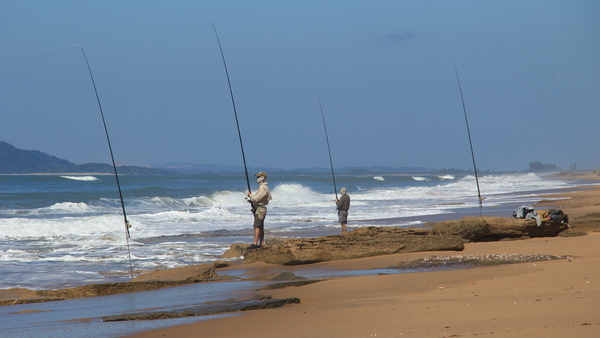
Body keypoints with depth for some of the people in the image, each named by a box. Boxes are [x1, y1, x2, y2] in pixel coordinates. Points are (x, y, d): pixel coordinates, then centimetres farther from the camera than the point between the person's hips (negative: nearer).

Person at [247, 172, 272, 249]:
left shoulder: (263, 188, -17)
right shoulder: (262, 187, 18)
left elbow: (256, 198, -22)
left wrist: (250, 195, -5)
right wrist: (251, 200, 12)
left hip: (260, 209, -11)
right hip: (259, 208, 11)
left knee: (257, 226, -15)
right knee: (260, 227, 12)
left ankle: (255, 243, -20)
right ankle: (261, 243, 15)